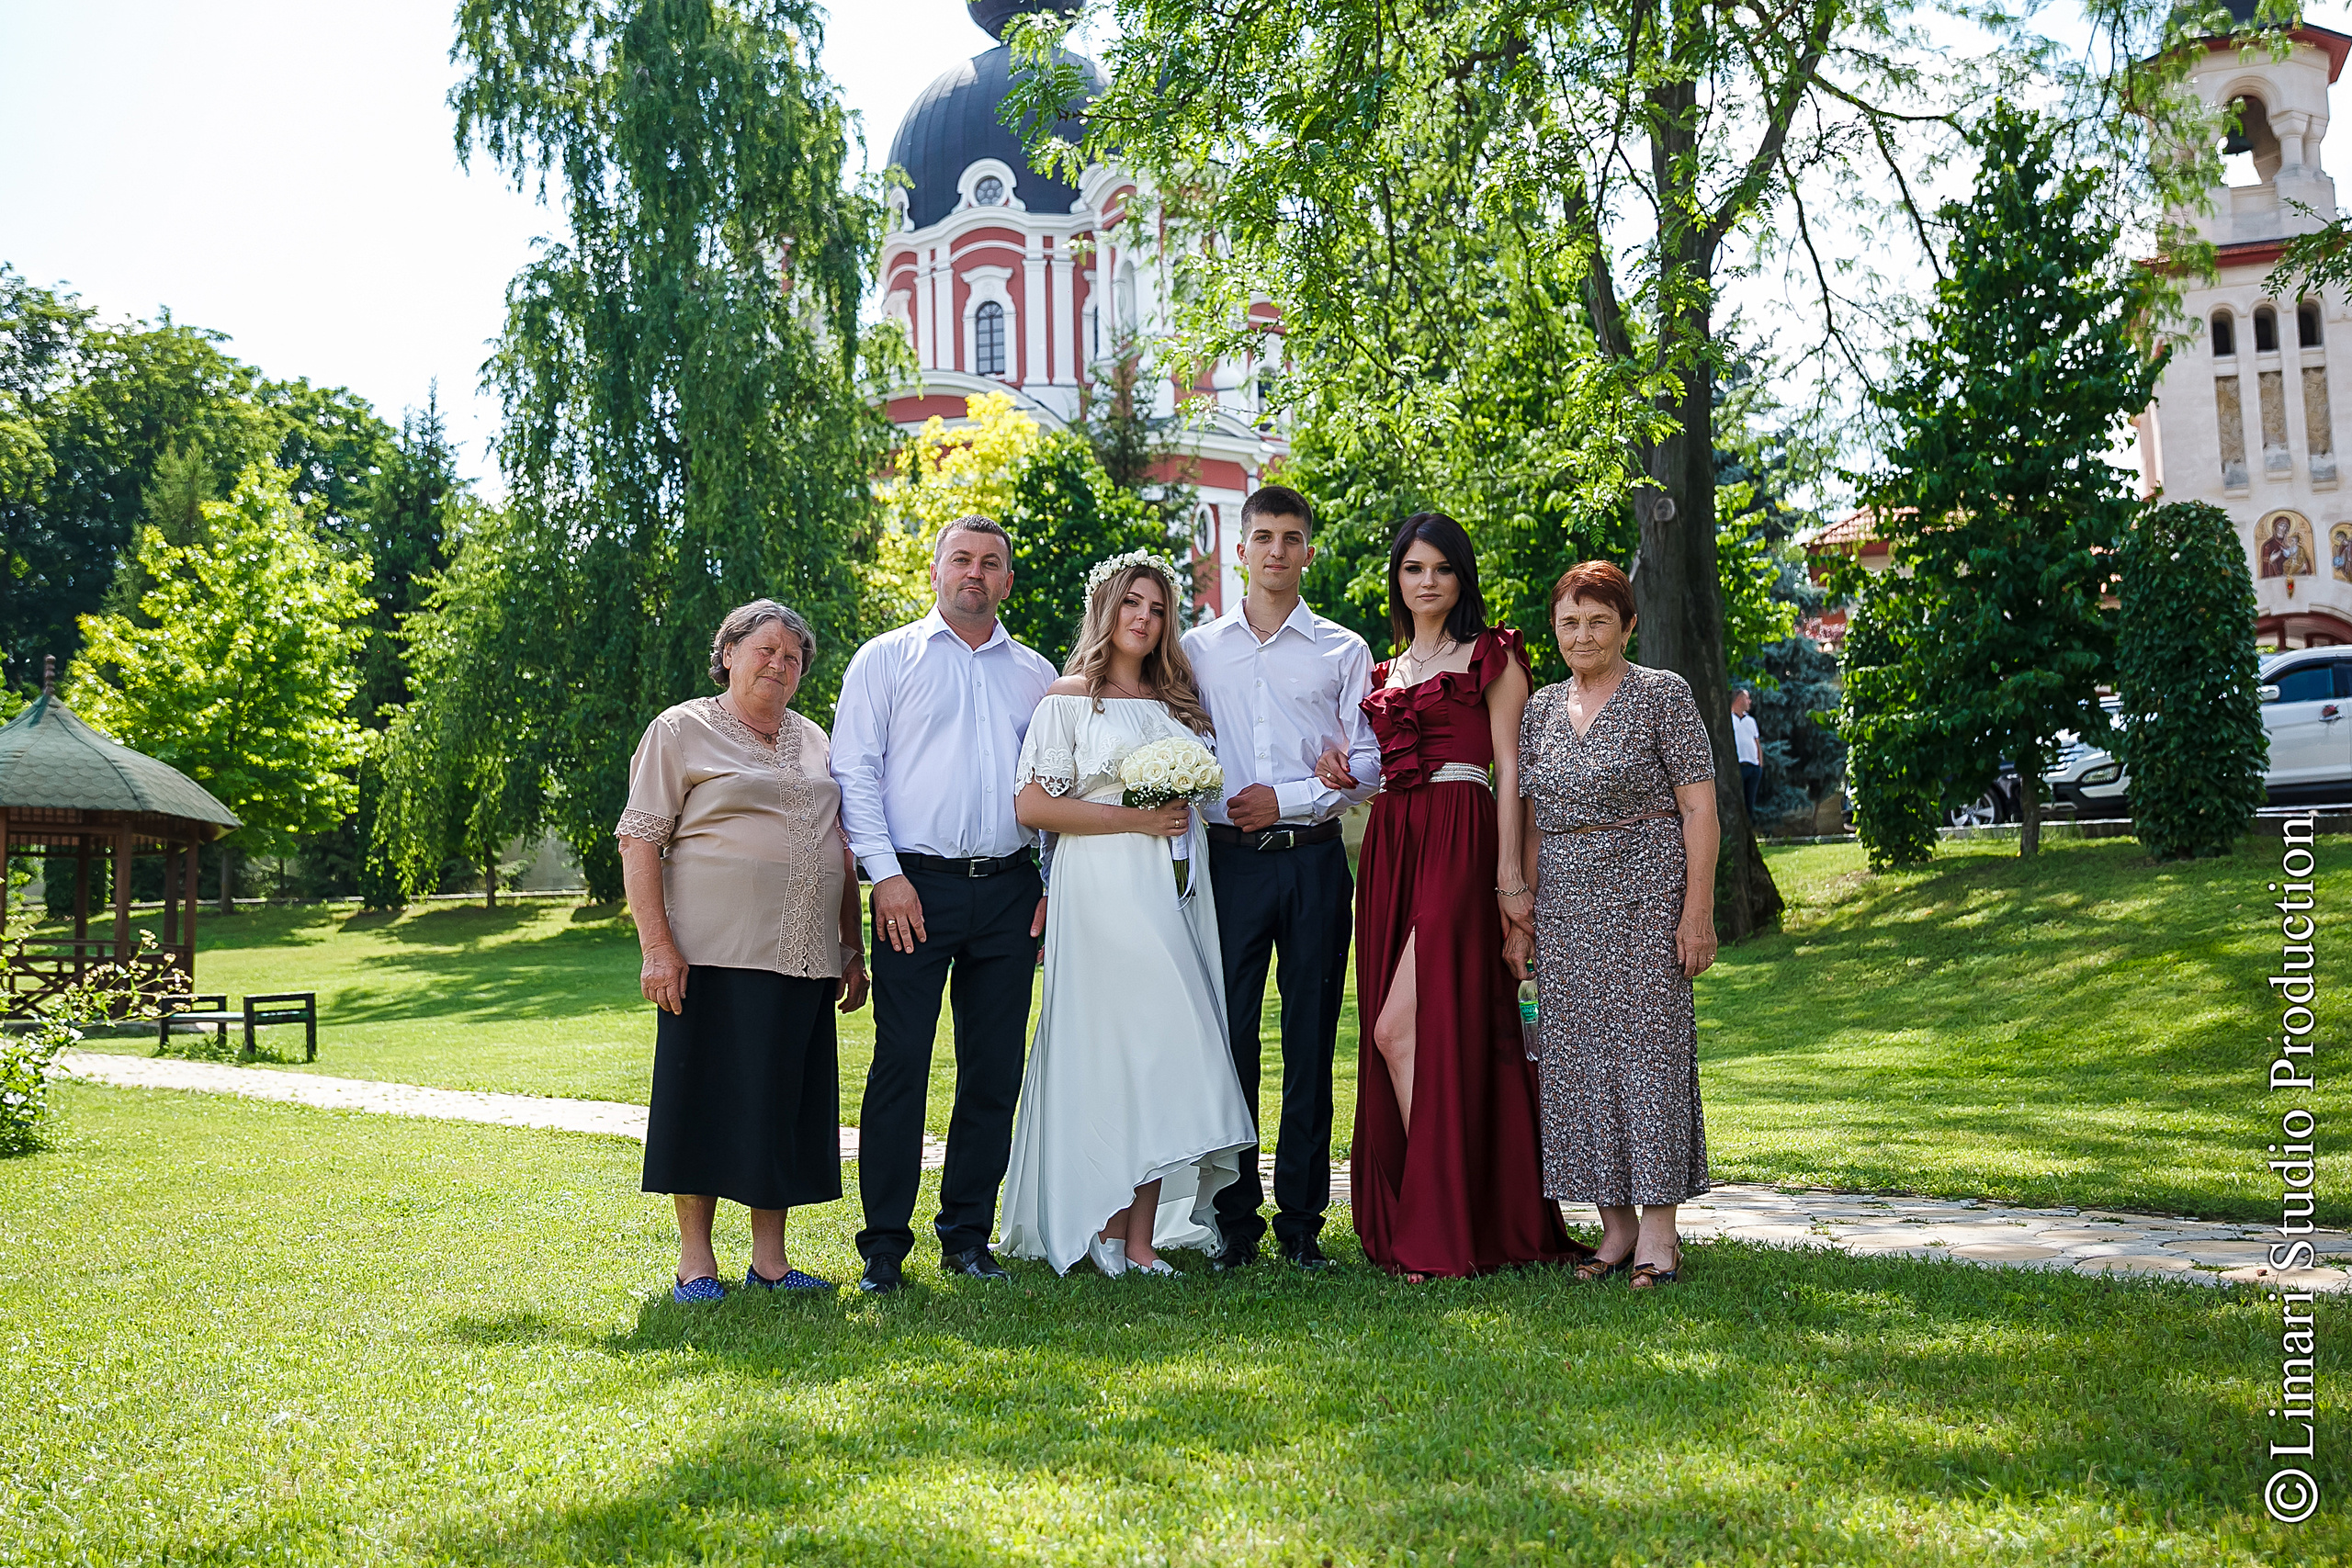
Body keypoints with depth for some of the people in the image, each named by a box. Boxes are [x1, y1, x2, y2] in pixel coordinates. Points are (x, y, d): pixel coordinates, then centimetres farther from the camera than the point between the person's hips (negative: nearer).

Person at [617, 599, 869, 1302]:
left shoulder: (813, 741, 18)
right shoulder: (681, 730, 2)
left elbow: (842, 850, 20)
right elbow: (639, 840, -4)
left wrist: (853, 950, 15)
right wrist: (656, 946, -14)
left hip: (804, 957, 5)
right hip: (715, 954, -5)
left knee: (786, 1105, 7)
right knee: (707, 1097, -1)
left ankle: (770, 1257, 16)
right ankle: (695, 1258, 10)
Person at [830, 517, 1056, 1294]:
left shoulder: (1036, 674, 16)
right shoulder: (886, 659, 7)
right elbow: (854, 772, 0)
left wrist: (1055, 883, 5)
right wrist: (885, 873, -9)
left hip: (1009, 890, 3)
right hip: (918, 886, -3)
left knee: (993, 1071, 5)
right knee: (900, 1065, -4)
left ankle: (968, 1233, 16)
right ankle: (884, 1244, 4)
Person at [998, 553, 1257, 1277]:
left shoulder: (1179, 700, 20)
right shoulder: (1068, 699, 3)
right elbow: (1031, 805, -7)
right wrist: (1132, 818, -10)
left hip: (1176, 891, 5)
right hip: (1103, 891, -5)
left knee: (1165, 1051, -1)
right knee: (1115, 1050, -8)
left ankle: (1144, 1237, 2)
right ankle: (1108, 1223, 4)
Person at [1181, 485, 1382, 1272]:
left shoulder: (1344, 651, 9)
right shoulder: (1197, 648, 11)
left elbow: (1367, 765, 4)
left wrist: (1286, 799, -7)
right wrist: (1221, 808, -8)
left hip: (1314, 858, 0)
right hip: (1230, 858, 0)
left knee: (1311, 1039, 2)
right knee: (1228, 1031, -1)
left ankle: (1301, 1222, 10)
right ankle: (1235, 1220, 9)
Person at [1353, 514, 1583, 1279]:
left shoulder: (1492, 655, 3)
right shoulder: (1385, 671, 21)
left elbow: (1509, 767, -4)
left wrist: (1510, 876, -12)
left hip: (1459, 843, -7)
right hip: (1390, 846, 7)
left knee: (1403, 1028, -15)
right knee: (1392, 1033, 4)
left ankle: (1440, 1227, -7)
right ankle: (1419, 1219, 14)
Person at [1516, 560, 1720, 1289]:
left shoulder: (1663, 694, -2)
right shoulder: (1541, 708, 12)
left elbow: (1699, 808, -6)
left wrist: (1698, 910, -13)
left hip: (1645, 894, -5)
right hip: (1565, 902, 5)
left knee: (1648, 1049, -4)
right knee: (1579, 1057, 4)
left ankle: (1659, 1231, 3)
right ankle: (1615, 1226, 14)